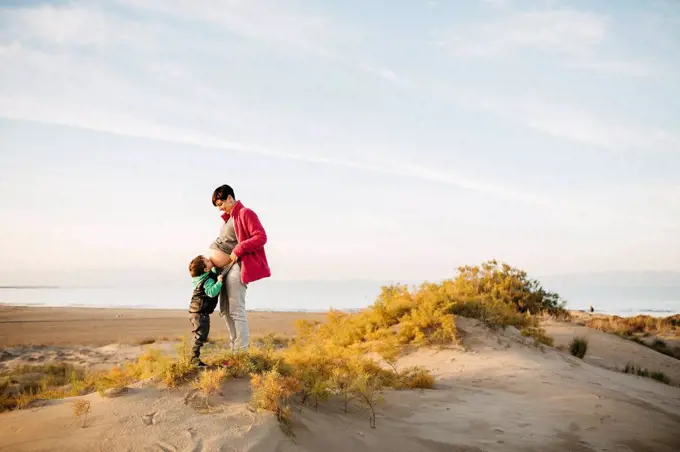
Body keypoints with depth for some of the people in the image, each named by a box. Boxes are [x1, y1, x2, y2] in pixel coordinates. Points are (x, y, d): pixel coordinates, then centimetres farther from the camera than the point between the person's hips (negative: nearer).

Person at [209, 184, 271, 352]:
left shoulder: (245, 213, -8)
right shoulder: (228, 217, 20)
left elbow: (261, 237, -16)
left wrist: (238, 250, -20)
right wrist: (214, 258, 6)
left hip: (237, 266, -10)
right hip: (226, 267, 10)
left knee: (236, 310, -11)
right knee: (225, 311, 11)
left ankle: (242, 352, -8)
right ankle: (235, 350, 16)